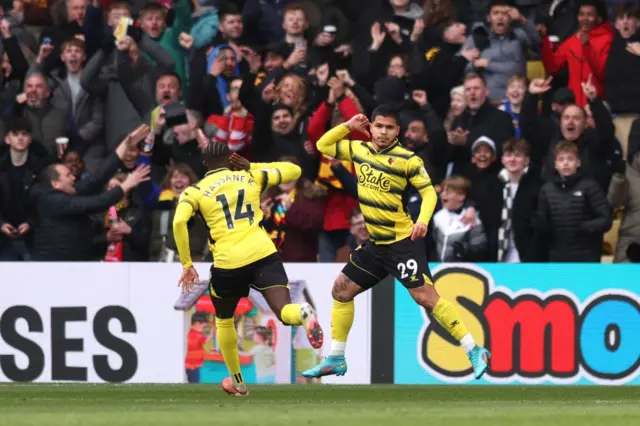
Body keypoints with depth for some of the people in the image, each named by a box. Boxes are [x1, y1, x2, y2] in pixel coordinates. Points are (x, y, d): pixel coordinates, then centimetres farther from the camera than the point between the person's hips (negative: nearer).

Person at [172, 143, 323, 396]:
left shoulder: (196, 192, 9)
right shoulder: (252, 177, 16)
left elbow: (179, 222, -10)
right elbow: (294, 171, 29)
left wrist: (187, 265, -4)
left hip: (228, 263, -1)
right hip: (263, 254, 1)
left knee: (224, 320, 24)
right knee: (285, 312, -8)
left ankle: (237, 383, 32)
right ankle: (303, 313, -45)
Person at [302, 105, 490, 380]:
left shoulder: (407, 160, -12)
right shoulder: (358, 150, 5)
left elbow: (429, 192, -10)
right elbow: (323, 145, 17)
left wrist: (423, 221, -28)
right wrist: (348, 126, 3)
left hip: (403, 242, -7)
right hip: (375, 244, 7)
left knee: (425, 296, -16)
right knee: (341, 290, 10)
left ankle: (475, 352, -14)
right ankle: (335, 360, 21)